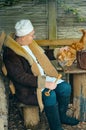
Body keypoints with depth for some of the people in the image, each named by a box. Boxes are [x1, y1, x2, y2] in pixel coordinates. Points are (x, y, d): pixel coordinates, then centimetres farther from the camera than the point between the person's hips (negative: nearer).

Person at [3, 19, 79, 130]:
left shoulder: (28, 43, 4)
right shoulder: (10, 54, -23)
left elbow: (42, 55, 22)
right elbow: (21, 77, -27)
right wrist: (44, 83, -29)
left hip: (43, 76, 8)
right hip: (28, 88, -8)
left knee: (65, 87, -7)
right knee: (50, 95, -30)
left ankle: (62, 116, 15)